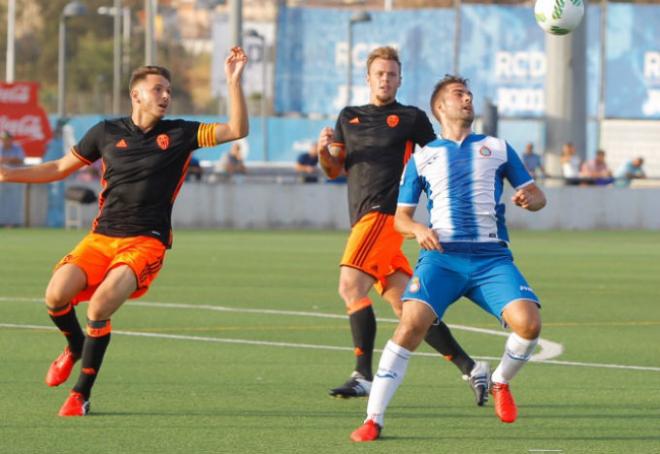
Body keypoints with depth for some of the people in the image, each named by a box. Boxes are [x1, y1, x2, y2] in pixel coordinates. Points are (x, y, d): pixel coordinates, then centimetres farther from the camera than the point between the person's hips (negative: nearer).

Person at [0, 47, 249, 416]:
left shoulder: (179, 134, 3)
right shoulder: (107, 133, 8)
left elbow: (237, 130, -4)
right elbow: (61, 168, 18)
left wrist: (234, 82, -15)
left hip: (146, 243, -3)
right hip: (101, 237, 3)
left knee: (99, 307, -24)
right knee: (57, 295, -18)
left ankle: (81, 395, -9)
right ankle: (75, 347, 17)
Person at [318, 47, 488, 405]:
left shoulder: (411, 118, 7)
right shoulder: (349, 117, 21)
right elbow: (334, 171, 20)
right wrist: (323, 151, -2)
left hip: (385, 212, -6)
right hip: (363, 217, 6)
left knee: (351, 286, -20)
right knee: (404, 304, 3)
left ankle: (363, 376, -21)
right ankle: (470, 368, 7)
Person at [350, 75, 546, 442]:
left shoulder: (497, 148, 18)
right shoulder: (422, 157, 16)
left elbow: (538, 196, 18)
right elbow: (400, 215, 16)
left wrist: (529, 199, -7)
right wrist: (417, 229, -7)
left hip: (492, 257, 1)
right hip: (441, 257, -1)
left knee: (529, 322, -22)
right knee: (412, 324, -24)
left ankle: (500, 383, 10)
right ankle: (373, 419, -20)